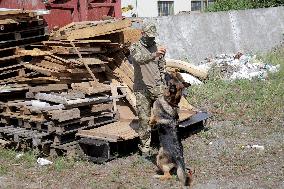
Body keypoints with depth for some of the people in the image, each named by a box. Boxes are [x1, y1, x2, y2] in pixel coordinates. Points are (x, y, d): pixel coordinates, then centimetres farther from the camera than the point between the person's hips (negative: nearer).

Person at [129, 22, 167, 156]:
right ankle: (145, 147, 10)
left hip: (157, 89, 4)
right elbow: (140, 59, -28)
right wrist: (154, 55, -45)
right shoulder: (135, 47, -4)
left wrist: (163, 85, 13)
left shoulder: (156, 47, 11)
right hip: (142, 90, -4)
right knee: (144, 119, 0)